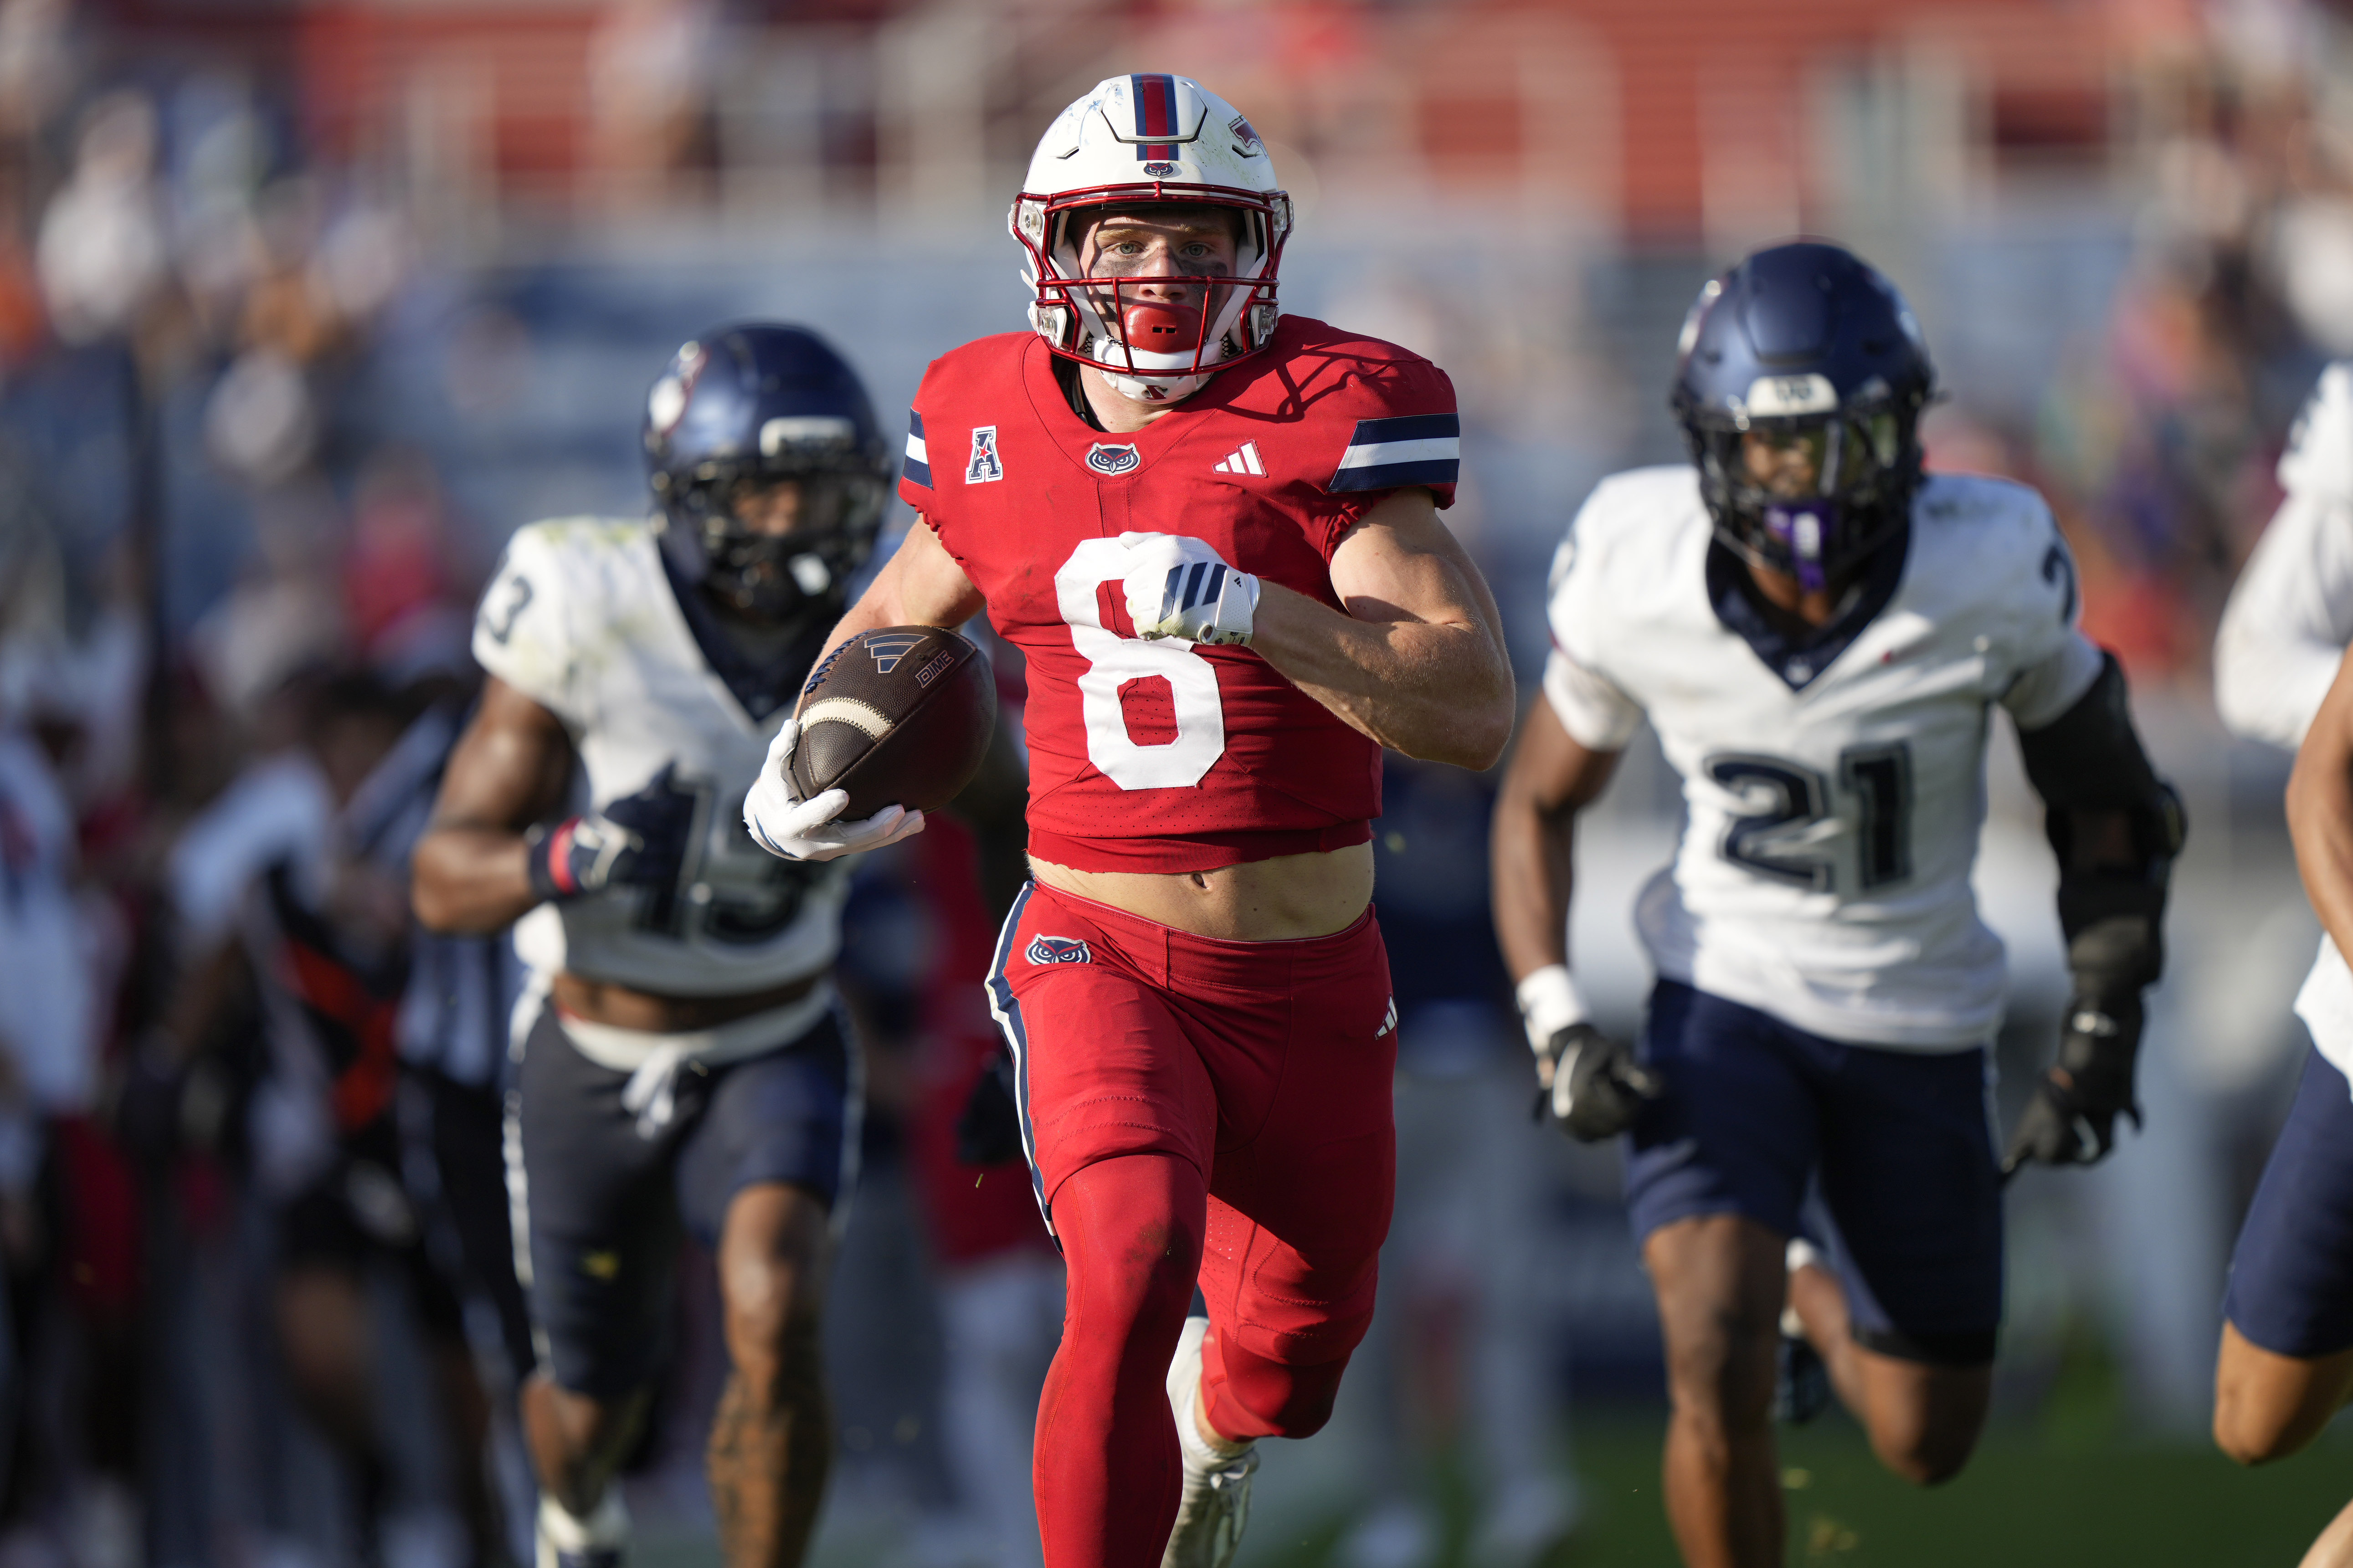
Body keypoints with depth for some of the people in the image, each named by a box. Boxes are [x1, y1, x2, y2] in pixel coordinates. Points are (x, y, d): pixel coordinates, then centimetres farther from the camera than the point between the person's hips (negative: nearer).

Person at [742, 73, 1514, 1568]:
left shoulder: (1326, 422, -10)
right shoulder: (998, 429, 1)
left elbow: (1476, 708, -21)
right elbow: (900, 614, 24)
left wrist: (1245, 606, -31)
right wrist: (805, 752, 5)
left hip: (1305, 989, 0)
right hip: (1097, 954, 0)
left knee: (1289, 1365, 18)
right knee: (1131, 1275, -28)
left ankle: (1214, 1419, 55)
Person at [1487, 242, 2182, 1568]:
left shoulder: (1988, 574, -21)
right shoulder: (1637, 577, -17)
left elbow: (2105, 797, -4)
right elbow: (1541, 803, 1)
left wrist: (2104, 1032, -10)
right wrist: (1556, 1026, -10)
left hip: (1920, 1028, 1)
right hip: (1728, 1005, -1)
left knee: (1927, 1447, 13)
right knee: (1718, 1369, -25)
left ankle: (1811, 1282, 47)